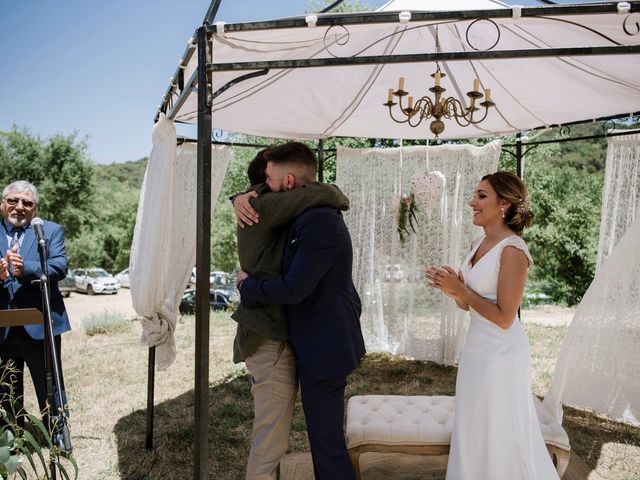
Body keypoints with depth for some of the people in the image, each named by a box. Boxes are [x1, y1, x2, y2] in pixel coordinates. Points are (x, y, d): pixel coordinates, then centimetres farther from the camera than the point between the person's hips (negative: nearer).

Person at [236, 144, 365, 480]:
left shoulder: (320, 221, -23)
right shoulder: (312, 213, 8)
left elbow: (293, 289, -25)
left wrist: (247, 286, -8)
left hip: (323, 346, -10)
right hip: (326, 340, 10)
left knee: (326, 439, 2)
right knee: (324, 431, 22)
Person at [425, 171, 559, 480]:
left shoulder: (512, 250, -18)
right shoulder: (479, 244, 6)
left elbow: (504, 318, -20)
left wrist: (460, 289, -17)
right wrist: (451, 289, -7)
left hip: (500, 352, -8)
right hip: (477, 346, 8)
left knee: (498, 435, 9)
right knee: (474, 430, 21)